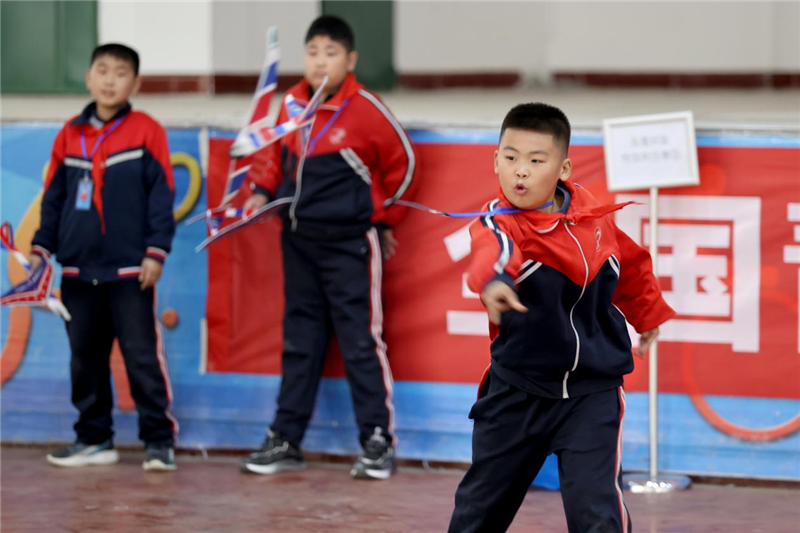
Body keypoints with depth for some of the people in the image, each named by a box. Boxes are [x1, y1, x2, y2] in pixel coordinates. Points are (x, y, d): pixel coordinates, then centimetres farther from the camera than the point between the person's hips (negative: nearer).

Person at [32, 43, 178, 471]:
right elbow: (54, 197, 13)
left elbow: (161, 197, -4)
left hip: (130, 269, -4)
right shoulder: (70, 134, 8)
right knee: (85, 356, 10)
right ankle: (94, 439, 18)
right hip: (78, 270, 4)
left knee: (142, 355, -4)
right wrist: (41, 247, 8)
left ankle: (159, 439, 2)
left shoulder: (146, 131, -3)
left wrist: (156, 251, -9)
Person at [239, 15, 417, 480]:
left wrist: (386, 219, 6)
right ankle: (286, 441, 18)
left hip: (350, 242, -6)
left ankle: (379, 442, 2)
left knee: (361, 339, -4)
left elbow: (402, 163, -1)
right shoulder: (292, 104, 3)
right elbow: (276, 152, 19)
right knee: (299, 341, 12)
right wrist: (262, 191, 4)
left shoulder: (365, 110, -12)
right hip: (299, 240, 6)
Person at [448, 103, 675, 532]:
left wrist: (647, 314, 33)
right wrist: (494, 278, -66)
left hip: (592, 394, 1)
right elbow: (493, 247, -43)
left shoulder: (593, 216, -4)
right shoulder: (501, 221, -17)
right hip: (517, 394, -1)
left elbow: (630, 263, 18)